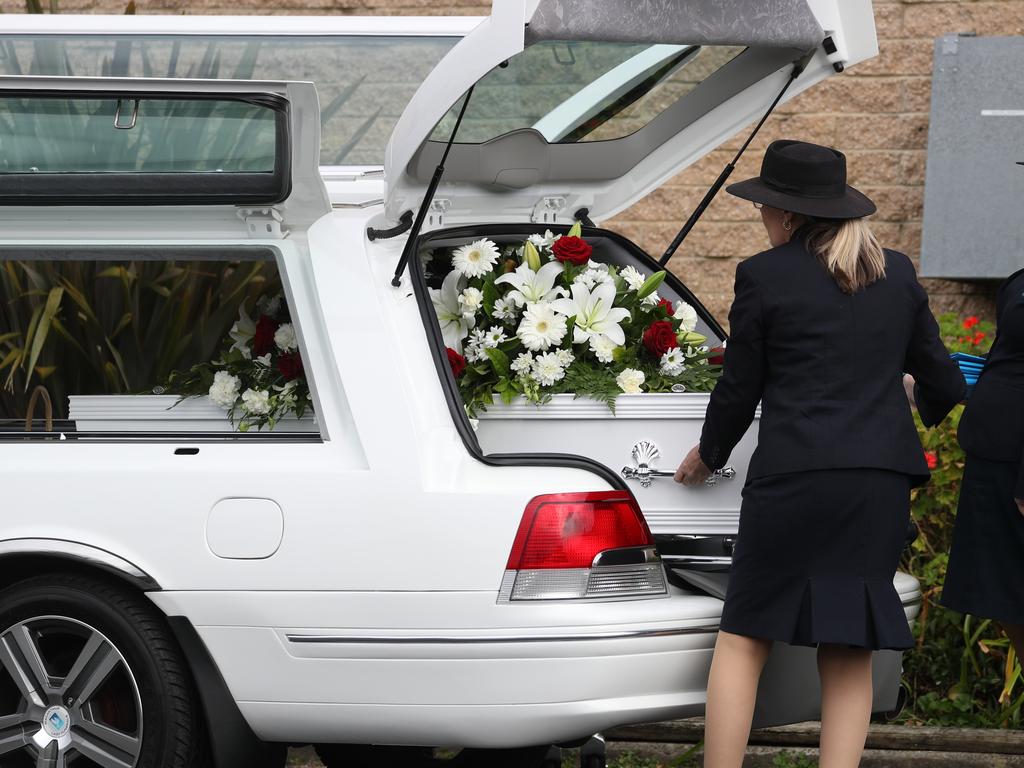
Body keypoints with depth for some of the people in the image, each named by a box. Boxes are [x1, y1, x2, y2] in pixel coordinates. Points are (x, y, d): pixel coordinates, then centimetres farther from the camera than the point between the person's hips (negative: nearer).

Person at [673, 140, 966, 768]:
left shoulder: (765, 276, -2)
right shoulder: (898, 274, 11)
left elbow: (741, 389, 4)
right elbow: (942, 381, 17)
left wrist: (708, 456, 23)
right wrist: (935, 412, 41)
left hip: (795, 479, -4)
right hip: (883, 482, 4)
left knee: (744, 639, 5)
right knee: (850, 655, 7)